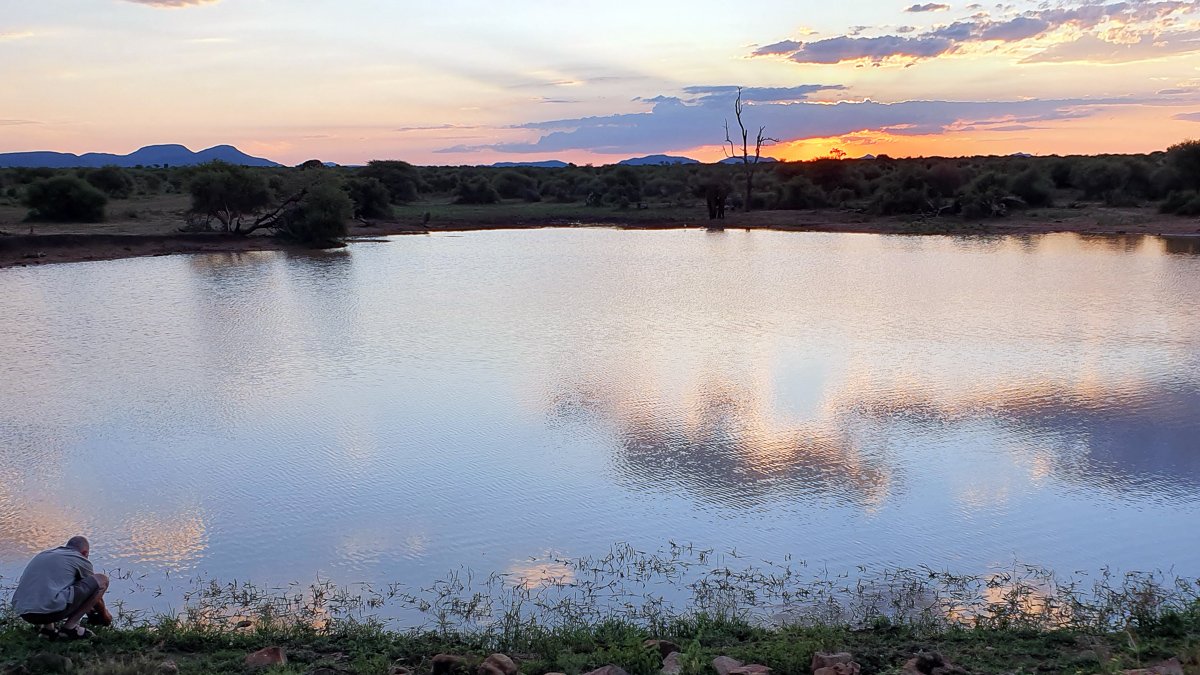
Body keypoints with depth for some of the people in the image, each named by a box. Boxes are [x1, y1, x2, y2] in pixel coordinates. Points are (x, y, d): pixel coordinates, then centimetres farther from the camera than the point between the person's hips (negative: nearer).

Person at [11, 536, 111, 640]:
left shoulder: (43, 554, 32)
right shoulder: (80, 559, 13)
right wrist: (105, 616, 45)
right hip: (52, 608, -7)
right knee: (102, 580, 6)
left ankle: (47, 627, 14)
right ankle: (70, 627, 2)